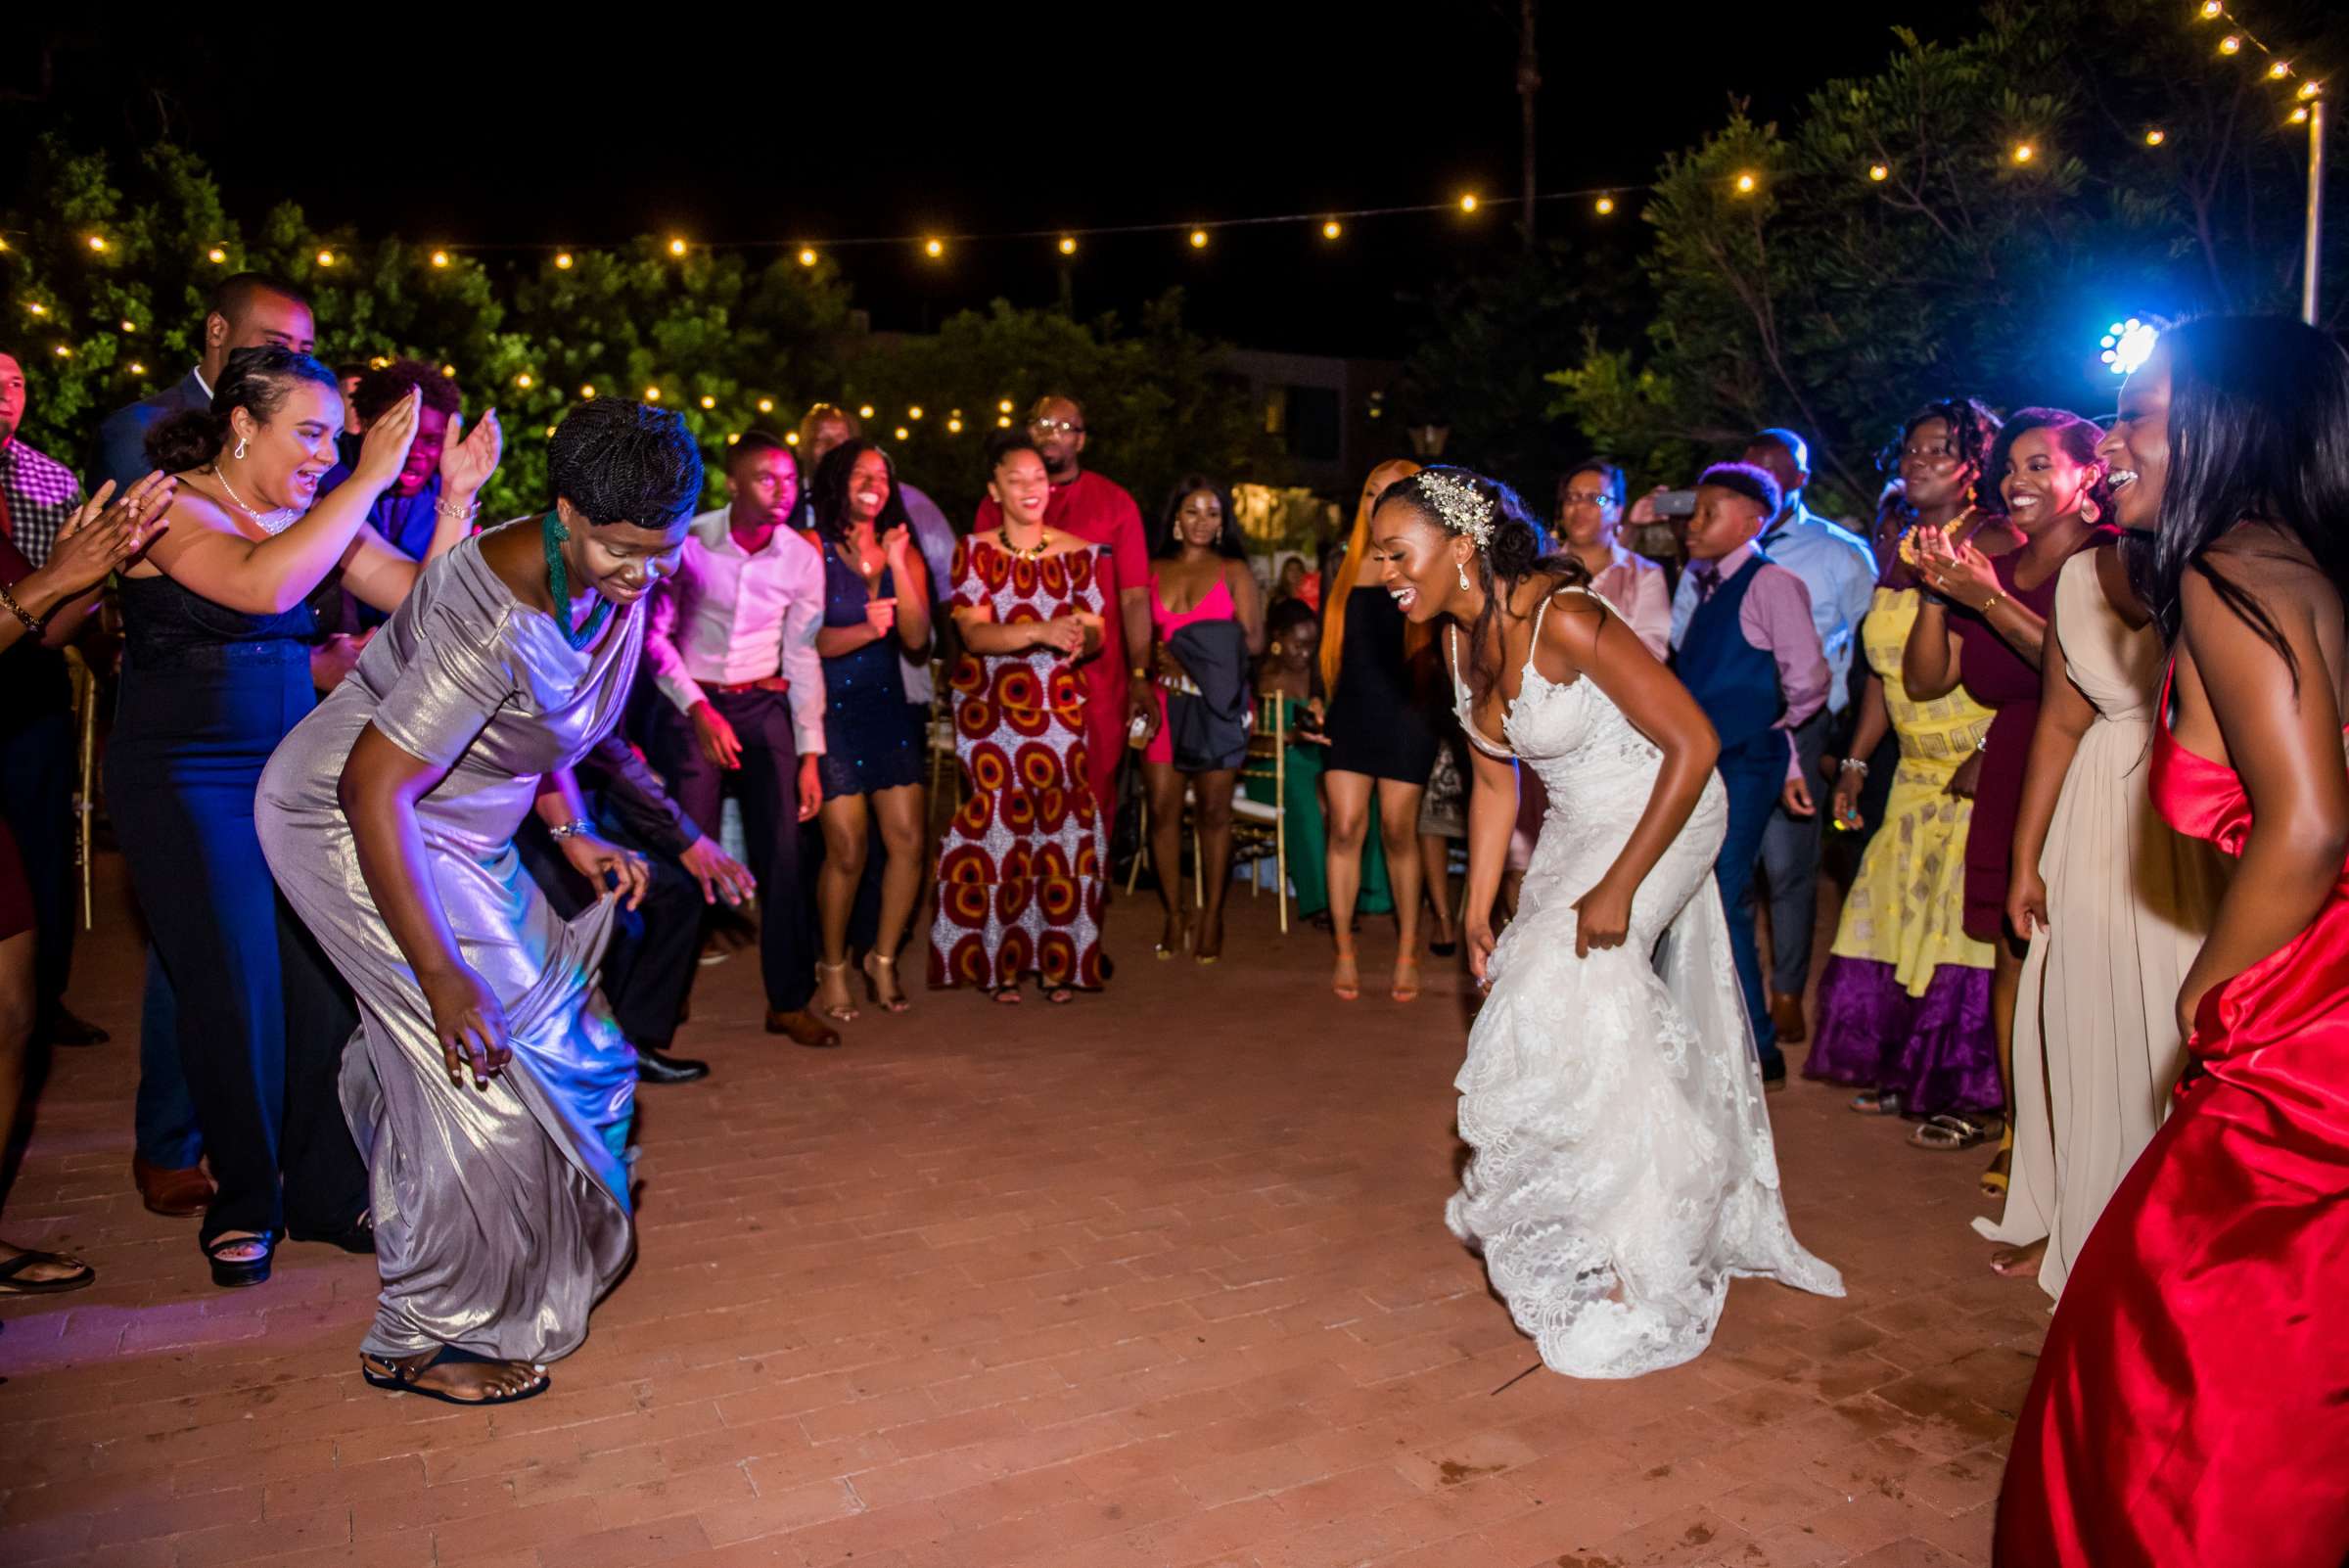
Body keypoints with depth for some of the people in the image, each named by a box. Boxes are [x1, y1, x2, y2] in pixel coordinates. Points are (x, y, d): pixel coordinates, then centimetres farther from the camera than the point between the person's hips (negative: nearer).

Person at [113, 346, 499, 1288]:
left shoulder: (313, 517, 7)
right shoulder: (171, 508, -10)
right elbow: (265, 584, -30)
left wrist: (456, 498, -12)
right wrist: (373, 478, -27)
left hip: (293, 770, 5)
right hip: (183, 779, -5)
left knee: (324, 980, 0)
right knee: (235, 991, -3)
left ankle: (327, 1193, 15)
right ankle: (243, 1204, 17)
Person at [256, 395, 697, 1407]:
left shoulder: (617, 588, -6)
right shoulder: (499, 617, -32)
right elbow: (371, 789, -32)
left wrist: (575, 836, 3)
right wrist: (440, 973, -32)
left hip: (457, 829, 9)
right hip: (356, 827, -8)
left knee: (548, 1036, 11)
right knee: (484, 1067, -10)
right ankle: (423, 1336, 6)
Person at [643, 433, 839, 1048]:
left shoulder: (802, 558, -2)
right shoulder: (690, 542, -11)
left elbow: (803, 657, 2)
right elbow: (654, 633, -7)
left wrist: (809, 754, 0)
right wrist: (699, 710, -15)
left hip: (764, 705, 3)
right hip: (691, 703, -2)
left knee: (782, 852, -3)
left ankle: (789, 1001, 9)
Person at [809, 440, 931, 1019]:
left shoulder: (903, 553, 11)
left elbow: (917, 639, -1)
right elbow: (805, 639, -9)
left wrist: (896, 565, -10)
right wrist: (864, 632, -25)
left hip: (887, 707, 4)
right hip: (829, 708, -4)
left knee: (909, 841, -2)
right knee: (847, 848, -7)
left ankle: (883, 958, 18)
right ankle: (832, 967, 14)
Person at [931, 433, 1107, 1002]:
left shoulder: (1079, 554, 8)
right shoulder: (974, 552, 3)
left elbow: (1097, 634, 4)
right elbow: (975, 634, -10)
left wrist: (1078, 642, -20)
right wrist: (1044, 632, -24)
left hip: (1061, 709, 1)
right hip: (989, 711, -1)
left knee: (1060, 827, -3)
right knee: (999, 829, -2)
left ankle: (1058, 962, 8)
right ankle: (1004, 963, 9)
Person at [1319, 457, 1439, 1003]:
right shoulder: (1347, 569, 12)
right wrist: (1319, 700, 11)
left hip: (1405, 715, -3)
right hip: (1350, 713, 3)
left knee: (1398, 832, 1)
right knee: (1345, 829, -2)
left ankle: (1407, 953, 14)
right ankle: (1345, 953, 7)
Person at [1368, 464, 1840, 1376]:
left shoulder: (1561, 619, -29)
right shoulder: (1459, 638, -4)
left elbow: (1693, 743, -27)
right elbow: (1495, 785, 5)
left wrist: (1618, 886, -25)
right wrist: (1478, 915, 3)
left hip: (1663, 820, -8)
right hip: (1578, 826, 8)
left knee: (1561, 1005, -11)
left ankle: (1622, 1264, 9)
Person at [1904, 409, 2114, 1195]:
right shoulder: (1991, 568, 15)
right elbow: (1925, 681, 12)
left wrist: (1991, 601, -17)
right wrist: (1936, 595, -2)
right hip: (2006, 783, 6)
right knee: (2013, 956, 8)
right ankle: (2015, 1123, 17)